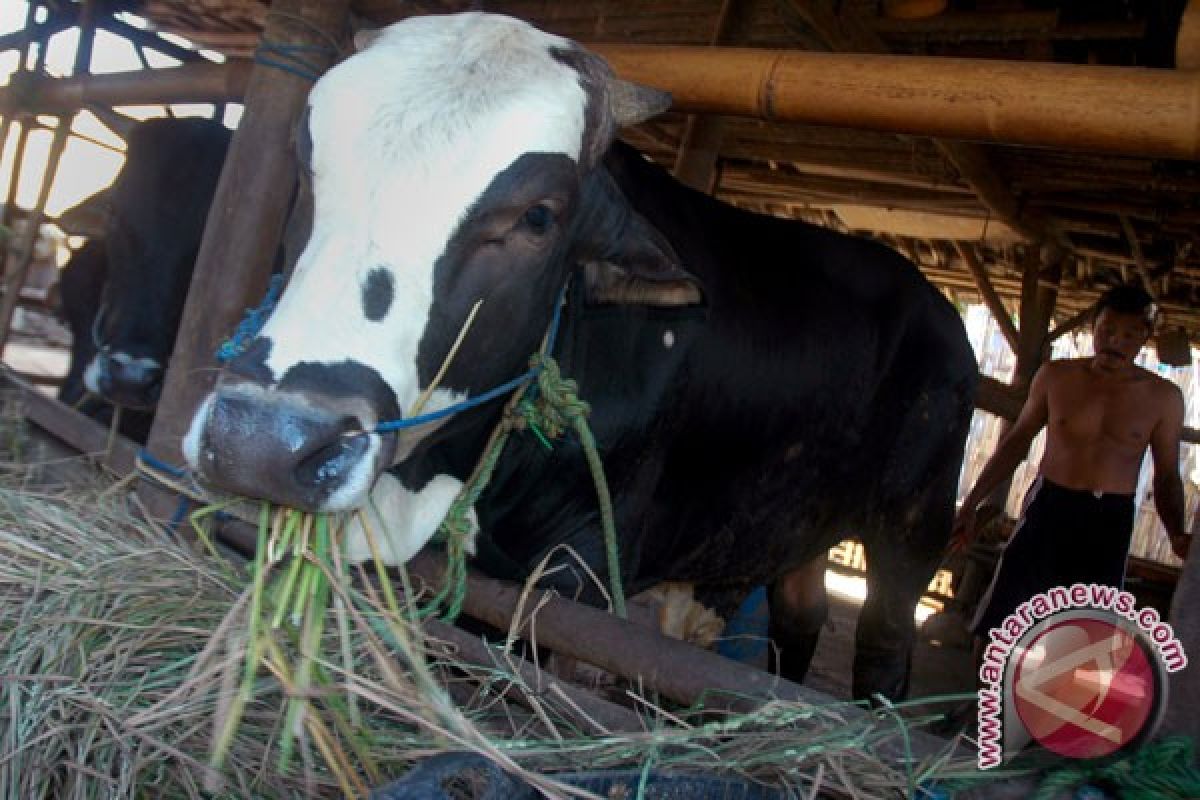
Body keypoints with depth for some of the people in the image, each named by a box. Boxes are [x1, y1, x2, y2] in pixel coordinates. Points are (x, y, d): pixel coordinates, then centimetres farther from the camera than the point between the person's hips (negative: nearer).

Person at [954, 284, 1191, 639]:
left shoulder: (1163, 398, -1)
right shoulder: (1056, 376, 0)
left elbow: (1167, 477, 5)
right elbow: (1017, 440, 9)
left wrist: (1177, 535, -14)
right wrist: (971, 504, 7)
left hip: (1108, 527, 0)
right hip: (1048, 507, 0)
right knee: (995, 623, -2)